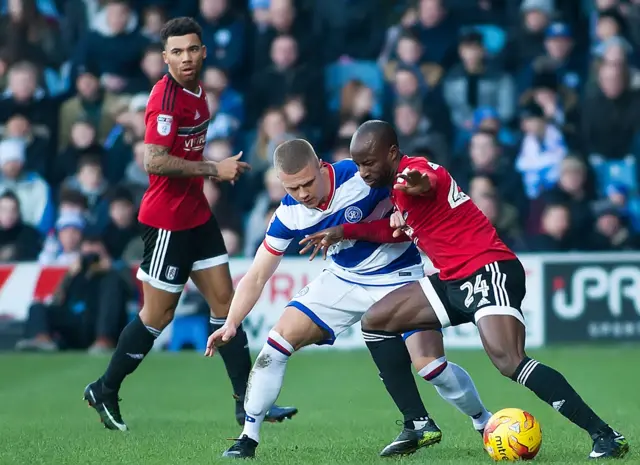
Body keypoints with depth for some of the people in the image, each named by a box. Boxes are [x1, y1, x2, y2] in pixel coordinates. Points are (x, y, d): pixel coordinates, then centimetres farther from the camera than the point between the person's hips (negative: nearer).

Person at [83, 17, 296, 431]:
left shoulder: (196, 90, 8)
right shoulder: (166, 98, -20)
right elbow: (155, 162, -27)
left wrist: (216, 170, 14)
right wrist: (214, 169, -23)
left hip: (197, 214, 9)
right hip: (168, 221, -9)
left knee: (225, 301, 6)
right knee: (158, 316, 1)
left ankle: (249, 402, 7)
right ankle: (104, 392, 17)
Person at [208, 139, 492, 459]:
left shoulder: (362, 176, -28)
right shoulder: (288, 215, -15)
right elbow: (256, 277, -8)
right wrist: (231, 323, -21)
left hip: (398, 276, -4)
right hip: (343, 279, 4)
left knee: (431, 366, -16)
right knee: (280, 339, -9)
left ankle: (486, 423, 11)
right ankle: (248, 438, 2)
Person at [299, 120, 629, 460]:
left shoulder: (414, 169, -14)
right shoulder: (398, 183, 15)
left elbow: (426, 183, -41)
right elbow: (398, 229, 32)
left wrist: (416, 186, -66)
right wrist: (344, 232, 24)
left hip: (487, 270, -11)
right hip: (455, 280, 11)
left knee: (509, 362, -28)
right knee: (375, 322, 13)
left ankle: (605, 437, -28)